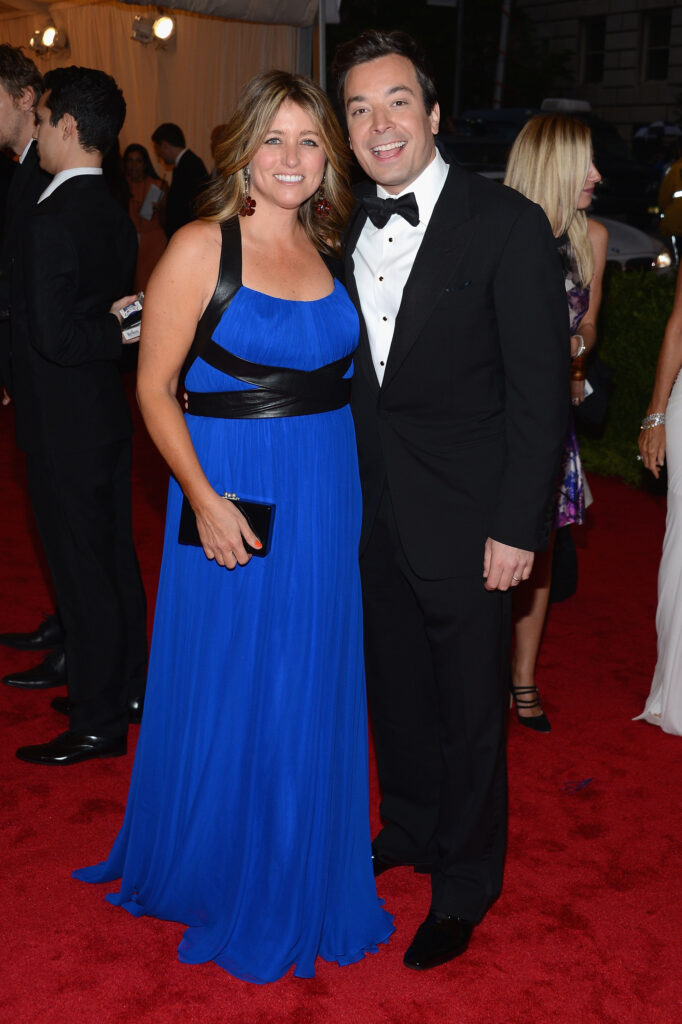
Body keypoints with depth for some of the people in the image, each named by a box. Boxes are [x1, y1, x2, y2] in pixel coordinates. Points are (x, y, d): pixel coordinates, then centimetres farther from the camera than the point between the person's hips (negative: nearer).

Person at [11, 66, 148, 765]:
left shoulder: (52, 222, -21)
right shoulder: (114, 216, 7)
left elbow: (54, 337, -24)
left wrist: (115, 329, -11)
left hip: (64, 426, -9)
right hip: (104, 415, 9)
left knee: (82, 570, 1)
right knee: (114, 557, 18)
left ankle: (98, 723, 14)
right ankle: (125, 686, 34)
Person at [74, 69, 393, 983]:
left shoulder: (331, 249, 7)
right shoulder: (200, 249, -9)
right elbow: (155, 387, -9)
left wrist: (351, 485, 4)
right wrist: (204, 498, -17)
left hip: (327, 496, 5)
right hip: (231, 495, -5)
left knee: (309, 688, 15)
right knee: (225, 689, 7)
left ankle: (298, 867, 37)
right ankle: (213, 866, 32)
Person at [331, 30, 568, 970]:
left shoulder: (507, 224, -13)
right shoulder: (346, 228, 4)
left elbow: (540, 390, -13)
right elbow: (350, 372, 10)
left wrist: (517, 525, -15)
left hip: (465, 520, -5)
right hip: (373, 513, 5)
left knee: (469, 706, 9)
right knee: (395, 687, 19)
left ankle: (464, 885, 28)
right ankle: (409, 830, 42)